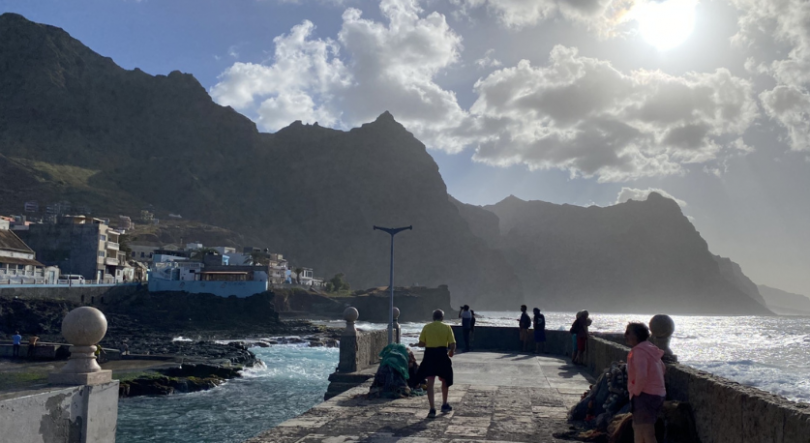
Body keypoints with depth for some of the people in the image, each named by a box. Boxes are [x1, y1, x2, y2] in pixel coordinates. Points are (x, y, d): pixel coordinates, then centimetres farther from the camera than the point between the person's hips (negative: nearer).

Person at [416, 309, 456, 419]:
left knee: (430, 383, 2)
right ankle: (444, 405, 34)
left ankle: (432, 409, -8)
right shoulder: (447, 327, -2)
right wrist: (451, 352, 14)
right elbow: (453, 345, -6)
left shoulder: (426, 327, 2)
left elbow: (421, 344, 1)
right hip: (442, 355, 0)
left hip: (429, 355, 0)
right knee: (445, 381, 21)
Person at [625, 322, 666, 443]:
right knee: (637, 428, 23)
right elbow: (662, 369, 25)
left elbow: (641, 375, -33)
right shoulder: (649, 349, 13)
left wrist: (637, 391, -16)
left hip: (645, 396, -10)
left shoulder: (639, 351, -18)